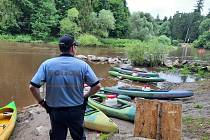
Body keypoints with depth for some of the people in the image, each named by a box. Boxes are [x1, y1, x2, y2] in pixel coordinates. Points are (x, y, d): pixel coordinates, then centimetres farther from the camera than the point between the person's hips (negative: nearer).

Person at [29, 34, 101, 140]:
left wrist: (41, 102, 2)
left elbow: (32, 87, -13)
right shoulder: (82, 65, -10)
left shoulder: (47, 64, -8)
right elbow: (97, 86, -8)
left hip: (55, 111, 1)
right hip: (76, 111, 0)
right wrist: (85, 96, 7)